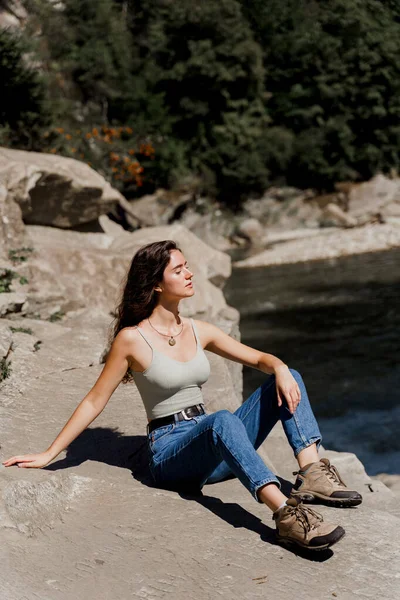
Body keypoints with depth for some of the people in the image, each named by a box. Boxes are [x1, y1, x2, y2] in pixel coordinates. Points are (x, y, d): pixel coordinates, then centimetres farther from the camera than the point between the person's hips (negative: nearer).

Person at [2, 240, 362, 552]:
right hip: (170, 453, -6)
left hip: (216, 448, 6)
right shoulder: (132, 339, -6)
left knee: (286, 379, -9)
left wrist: (280, 369, -12)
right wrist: (49, 455, -4)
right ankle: (287, 516, -53)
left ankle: (312, 472, -28)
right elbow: (95, 401, -2)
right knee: (223, 420, -39)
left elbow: (259, 359, 12)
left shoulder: (199, 331, 10)